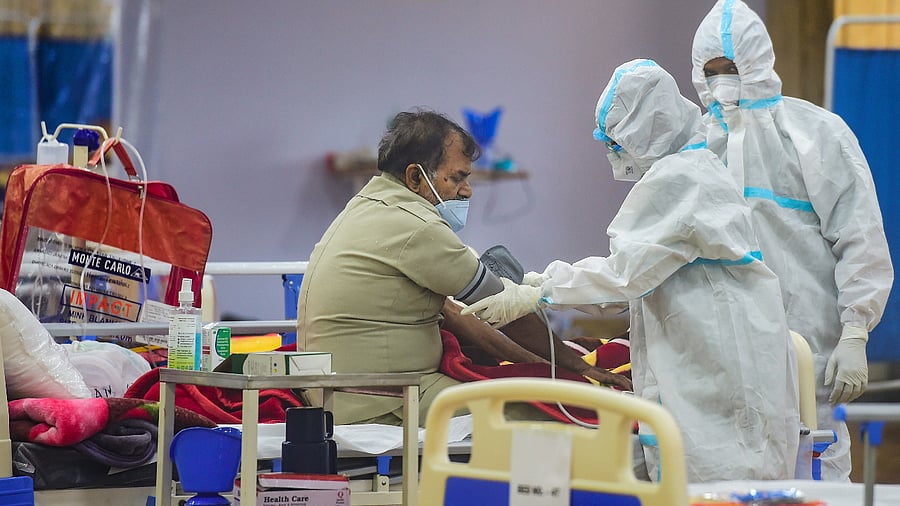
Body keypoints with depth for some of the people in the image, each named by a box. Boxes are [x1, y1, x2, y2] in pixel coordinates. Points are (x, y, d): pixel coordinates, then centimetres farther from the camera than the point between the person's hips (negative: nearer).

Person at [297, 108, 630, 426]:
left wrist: (536, 362, 15)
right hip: (379, 412, -10)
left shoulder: (368, 206, 17)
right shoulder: (415, 227, -15)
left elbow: (449, 313, 18)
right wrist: (575, 363, 3)